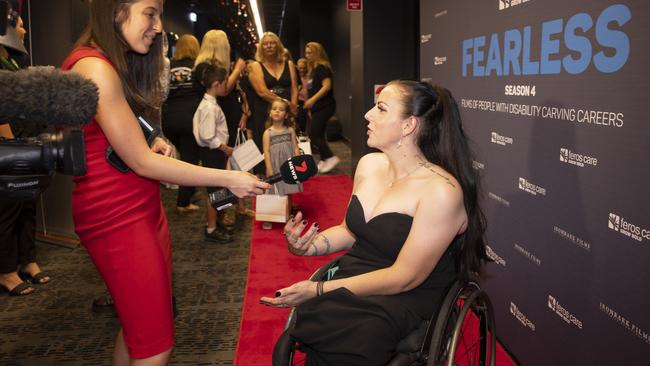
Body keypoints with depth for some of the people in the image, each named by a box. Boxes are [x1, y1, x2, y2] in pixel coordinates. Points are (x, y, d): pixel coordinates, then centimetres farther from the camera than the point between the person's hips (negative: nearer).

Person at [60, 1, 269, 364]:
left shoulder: (121, 63, 13)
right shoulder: (94, 67, -18)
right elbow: (142, 162, -19)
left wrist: (156, 144, -3)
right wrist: (228, 179, -17)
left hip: (145, 206, 10)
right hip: (116, 216, -9)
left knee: (139, 323, 15)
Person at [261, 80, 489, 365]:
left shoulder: (441, 191, -20)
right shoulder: (369, 164, 2)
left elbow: (403, 278, -18)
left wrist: (320, 290, -22)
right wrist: (312, 245, -5)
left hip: (405, 301, -5)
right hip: (351, 283, 5)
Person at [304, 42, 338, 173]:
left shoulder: (322, 68, -11)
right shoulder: (313, 69, 16)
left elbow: (327, 86, -23)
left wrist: (313, 99, -29)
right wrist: (310, 107, 18)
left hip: (324, 106, -9)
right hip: (317, 107, 10)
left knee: (313, 135, -11)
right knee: (319, 135, 11)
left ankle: (331, 157, -8)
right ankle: (324, 161, 17)